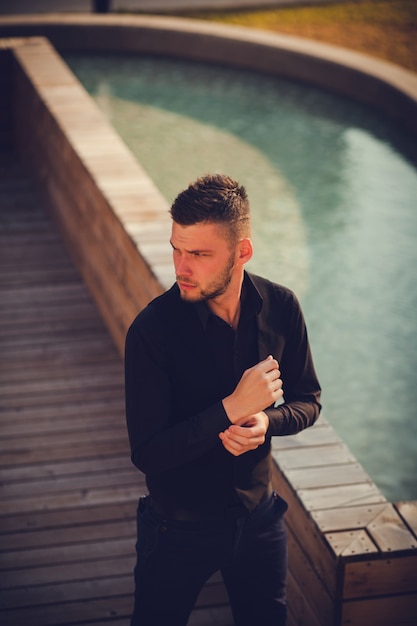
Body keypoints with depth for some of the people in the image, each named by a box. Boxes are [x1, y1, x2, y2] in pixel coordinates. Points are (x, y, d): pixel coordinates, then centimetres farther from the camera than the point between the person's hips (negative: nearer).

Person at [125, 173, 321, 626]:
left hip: (258, 518, 4)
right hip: (178, 530, -3)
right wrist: (232, 408, -32)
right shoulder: (152, 330, -25)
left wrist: (266, 421, -21)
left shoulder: (280, 308, -12)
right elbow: (148, 453, -25)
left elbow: (307, 401, 1)